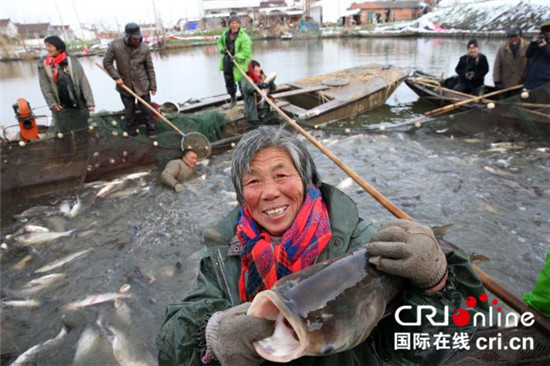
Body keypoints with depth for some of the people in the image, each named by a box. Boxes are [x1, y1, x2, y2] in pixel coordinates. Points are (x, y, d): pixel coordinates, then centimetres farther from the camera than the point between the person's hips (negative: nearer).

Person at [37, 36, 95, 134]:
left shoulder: (72, 61, -5)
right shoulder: (43, 64, -1)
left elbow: (83, 82, -7)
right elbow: (44, 86, 1)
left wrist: (89, 102, -13)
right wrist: (52, 104, -7)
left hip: (78, 105, -1)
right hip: (60, 109, 1)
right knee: (65, 134, 8)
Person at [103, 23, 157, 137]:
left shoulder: (144, 48, -10)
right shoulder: (115, 45, -11)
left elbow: (150, 68, -4)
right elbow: (107, 62, -2)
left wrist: (153, 86, -3)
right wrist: (116, 77, -12)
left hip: (142, 85, 0)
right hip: (124, 85, 1)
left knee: (146, 109, 5)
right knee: (129, 110, 10)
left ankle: (151, 130, 20)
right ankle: (131, 131, 25)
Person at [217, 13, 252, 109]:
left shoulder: (244, 37, -17)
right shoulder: (226, 33, 3)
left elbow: (246, 51, -23)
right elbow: (220, 42, 21)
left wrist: (237, 57, -35)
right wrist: (221, 49, 1)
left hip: (240, 63, -6)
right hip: (227, 61, 6)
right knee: (229, 82, 17)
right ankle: (233, 99, 39)